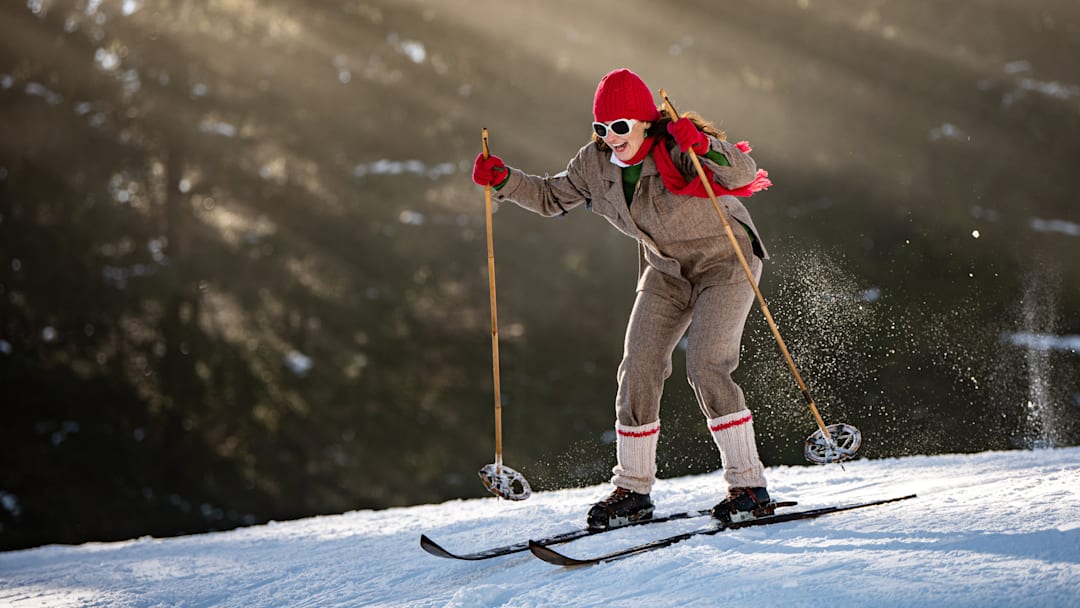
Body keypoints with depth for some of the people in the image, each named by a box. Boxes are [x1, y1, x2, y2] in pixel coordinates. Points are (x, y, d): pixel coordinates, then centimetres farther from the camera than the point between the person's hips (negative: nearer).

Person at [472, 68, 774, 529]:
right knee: (639, 369, -3)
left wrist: (703, 146, -53)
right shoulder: (595, 163, -7)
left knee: (706, 366, -20)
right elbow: (552, 197, 7)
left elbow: (744, 173, -36)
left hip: (724, 260, -6)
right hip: (667, 270, 6)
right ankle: (632, 490, 6)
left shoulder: (677, 150, -25)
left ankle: (748, 484, -12)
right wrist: (504, 179, -8)